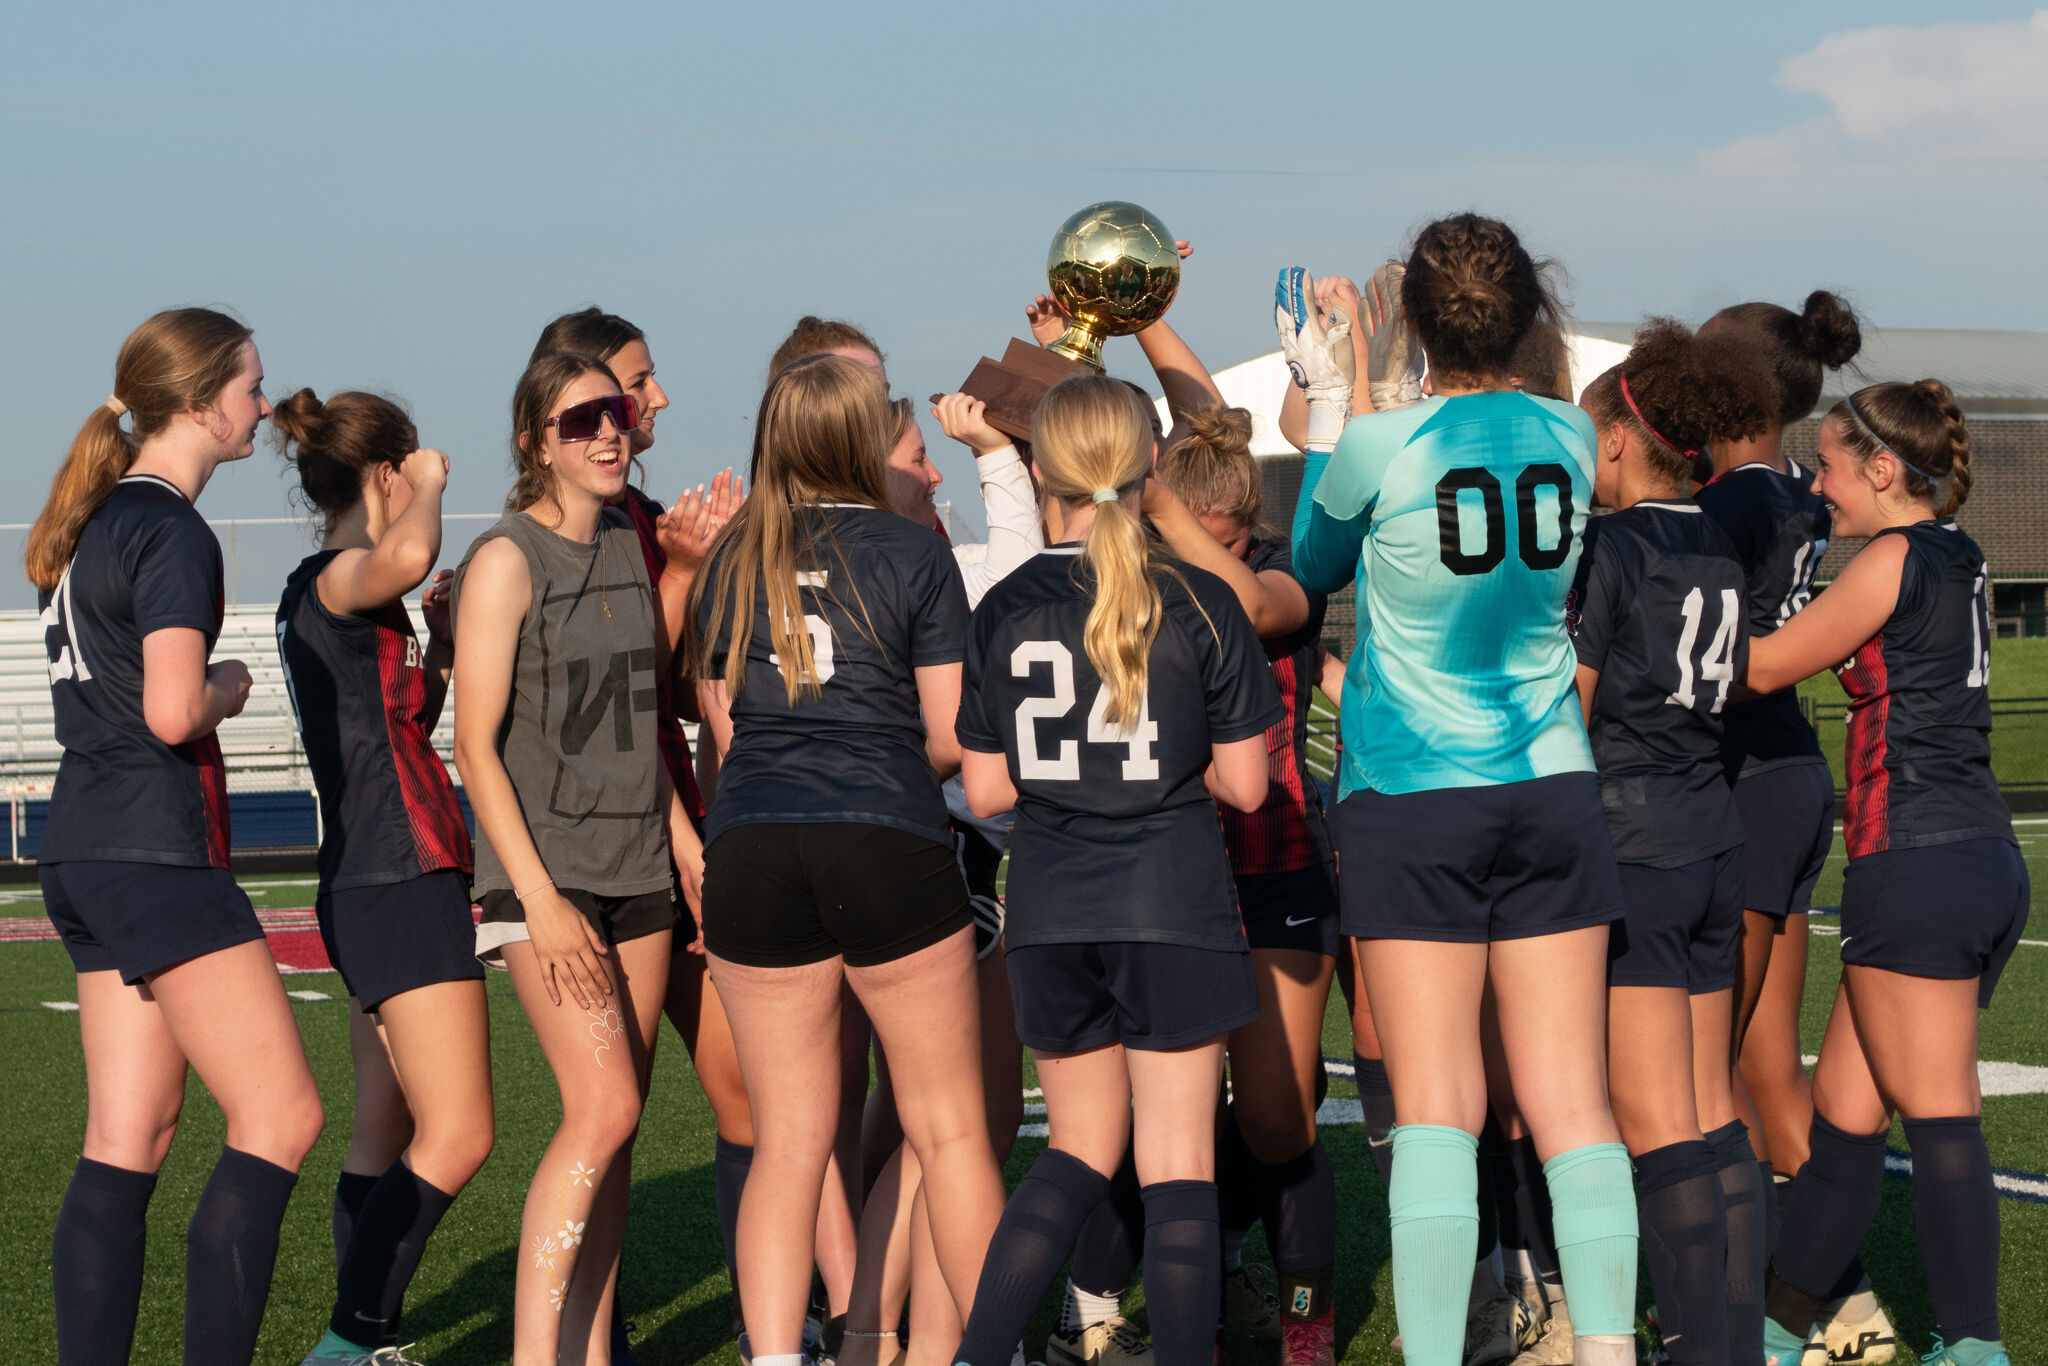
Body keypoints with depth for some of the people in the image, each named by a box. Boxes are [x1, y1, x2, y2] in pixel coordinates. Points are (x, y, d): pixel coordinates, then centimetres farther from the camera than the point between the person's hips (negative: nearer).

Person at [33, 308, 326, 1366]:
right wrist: (229, 686, -3)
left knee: (128, 1140, 8)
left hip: (83, 848, 10)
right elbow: (172, 713, -22)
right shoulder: (172, 533, -13)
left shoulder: (93, 521, 16)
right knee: (280, 1117, -7)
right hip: (154, 851, -10)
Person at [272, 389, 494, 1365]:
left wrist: (441, 640, 17)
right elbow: (405, 556, -38)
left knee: (387, 1136, 12)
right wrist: (431, 485, -18)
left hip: (378, 889, 10)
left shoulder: (358, 604, 16)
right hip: (397, 881, -10)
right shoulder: (324, 585, -13)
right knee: (457, 1136, -12)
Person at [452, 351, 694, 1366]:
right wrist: (539, 899, -17)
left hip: (637, 865, 7)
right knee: (604, 1107, -17)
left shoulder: (630, 549, 12)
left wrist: (684, 836, 16)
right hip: (546, 867, -7)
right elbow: (476, 744, -12)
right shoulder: (506, 560, -9)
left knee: (613, 1126, 5)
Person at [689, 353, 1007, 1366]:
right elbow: (952, 737, -1)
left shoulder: (731, 560, 10)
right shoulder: (913, 555, 0)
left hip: (749, 853, 3)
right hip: (888, 846, -3)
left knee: (788, 1140, 7)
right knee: (948, 1128, 8)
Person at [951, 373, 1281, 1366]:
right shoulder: (1199, 604, -5)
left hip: (1049, 912, 3)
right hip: (1174, 908, -3)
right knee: (1177, 1162, 2)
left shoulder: (1005, 610, 1)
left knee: (1081, 1147, 17)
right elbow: (1243, 784, -4)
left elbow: (986, 792, 3)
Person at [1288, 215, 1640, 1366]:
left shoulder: (1380, 446, -12)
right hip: (1555, 788, 3)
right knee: (1573, 1100, 5)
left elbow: (1312, 567, 8)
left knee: (1437, 1106, -2)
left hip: (1413, 798, -3)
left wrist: (1328, 396, 14)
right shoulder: (1572, 438, 0)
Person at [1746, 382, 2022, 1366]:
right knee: (1843, 1100, 14)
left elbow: (1766, 666, -3)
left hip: (1915, 861, -9)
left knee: (1940, 1118, -7)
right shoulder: (1959, 561, 16)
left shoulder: (1897, 559, -9)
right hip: (1985, 862, 9)